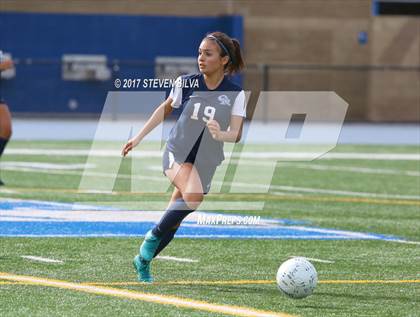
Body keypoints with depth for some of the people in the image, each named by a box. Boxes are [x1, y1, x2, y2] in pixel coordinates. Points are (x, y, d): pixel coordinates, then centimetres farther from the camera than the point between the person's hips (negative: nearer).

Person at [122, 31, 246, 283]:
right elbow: (166, 108, 13)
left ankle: (143, 260, 26)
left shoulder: (235, 94, -7)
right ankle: (153, 236, -13)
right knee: (194, 196, -31)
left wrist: (221, 134, -36)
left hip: (206, 163, 2)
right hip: (177, 154, -1)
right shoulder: (186, 83, -4)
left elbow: (236, 134, -14)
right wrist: (139, 137, 14)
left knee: (174, 221, 4)